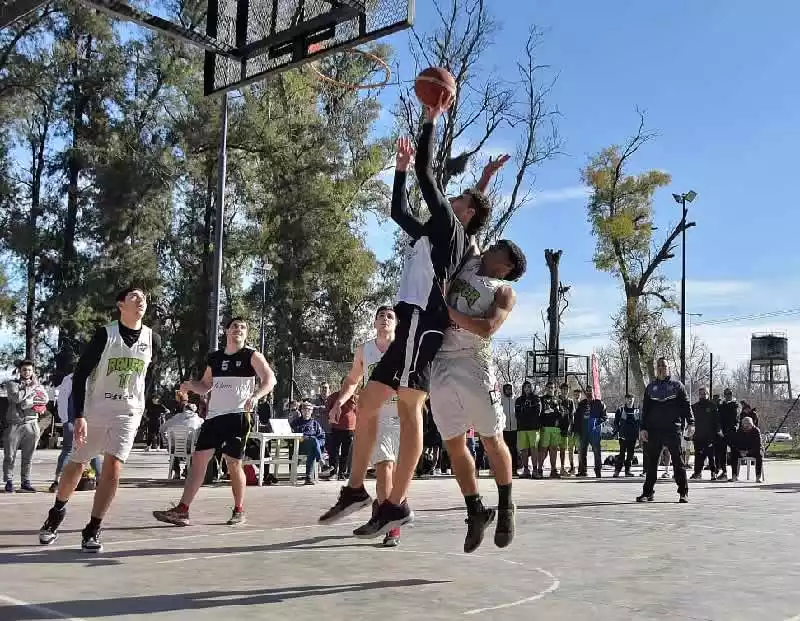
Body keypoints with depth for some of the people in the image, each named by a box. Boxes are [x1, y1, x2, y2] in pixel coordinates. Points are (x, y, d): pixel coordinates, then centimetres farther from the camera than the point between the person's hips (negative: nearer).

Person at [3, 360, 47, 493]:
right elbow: (16, 397, -12)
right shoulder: (12, 384, 8)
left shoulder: (38, 385, 17)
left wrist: (27, 401, -6)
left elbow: (44, 399, -1)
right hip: (14, 423, -2)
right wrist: (31, 387, -5)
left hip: (31, 424, 2)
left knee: (28, 456, 3)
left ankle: (25, 482, 9)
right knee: (10, 456, -2)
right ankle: (9, 481, 6)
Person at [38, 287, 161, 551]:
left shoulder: (152, 339, -2)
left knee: (112, 468, -12)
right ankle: (56, 512, 37)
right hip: (94, 412, -1)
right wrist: (79, 416, -18)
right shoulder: (105, 334, -12)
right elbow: (80, 374, -12)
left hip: (127, 415, 1)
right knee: (76, 465, 12)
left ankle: (92, 531, -2)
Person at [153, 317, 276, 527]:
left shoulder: (252, 356, -2)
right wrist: (191, 385, -1)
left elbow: (270, 379, -12)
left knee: (233, 463, -1)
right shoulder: (214, 358, 14)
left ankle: (239, 510, 15)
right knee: (198, 459, -1)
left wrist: (256, 396, -29)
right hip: (214, 415, 5)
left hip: (238, 415, -5)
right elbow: (205, 387, 22)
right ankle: (182, 510, -1)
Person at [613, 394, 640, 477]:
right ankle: (617, 470, -7)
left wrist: (638, 434, 9)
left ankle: (627, 470, 15)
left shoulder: (637, 410, 10)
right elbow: (616, 422, 6)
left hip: (633, 436, 3)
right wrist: (616, 430, -4)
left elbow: (639, 423, 15)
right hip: (623, 436, -3)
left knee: (630, 454, 6)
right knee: (622, 453, -10)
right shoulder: (620, 409, 4)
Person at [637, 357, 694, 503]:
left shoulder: (677, 385, 7)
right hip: (654, 430, 3)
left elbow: (686, 405, 2)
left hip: (673, 430, -2)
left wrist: (690, 423, -10)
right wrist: (643, 428, 4)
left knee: (677, 461, 1)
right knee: (651, 462, 5)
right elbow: (645, 409, 12)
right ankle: (647, 492, 10)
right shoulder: (650, 387, 14)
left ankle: (683, 493, 8)